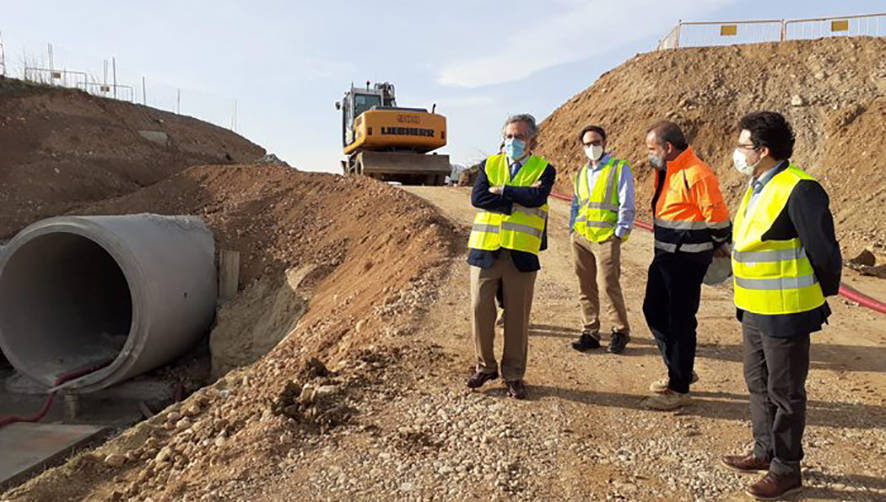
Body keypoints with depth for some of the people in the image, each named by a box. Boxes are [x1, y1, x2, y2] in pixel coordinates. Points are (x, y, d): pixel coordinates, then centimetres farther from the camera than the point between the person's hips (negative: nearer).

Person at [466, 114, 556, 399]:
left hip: (521, 254, -2)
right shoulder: (489, 165, 11)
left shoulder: (544, 169, 7)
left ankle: (513, 375, 21)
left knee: (517, 316, 5)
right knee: (480, 310, 5)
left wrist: (502, 190, -8)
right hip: (485, 250, 2)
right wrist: (519, 199, -10)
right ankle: (485, 367, 25)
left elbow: (537, 197, -15)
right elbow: (477, 198, -7)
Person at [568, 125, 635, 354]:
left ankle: (620, 331, 10)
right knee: (586, 287, 6)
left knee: (608, 285, -8)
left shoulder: (619, 168, 2)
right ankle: (590, 332, 16)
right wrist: (572, 230, 15)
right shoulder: (581, 173, 19)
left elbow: (627, 205, -3)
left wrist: (620, 233, -10)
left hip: (606, 238, -5)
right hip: (581, 238, 6)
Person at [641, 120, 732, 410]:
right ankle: (680, 371, 32)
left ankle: (679, 389, 13)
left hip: (687, 261, -10)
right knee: (654, 310, 16)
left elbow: (717, 217, -16)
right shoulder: (667, 171, 11)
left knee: (680, 322, -1)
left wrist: (721, 247, -2)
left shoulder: (696, 174, -20)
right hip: (665, 256, 10)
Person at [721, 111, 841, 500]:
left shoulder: (798, 190, -21)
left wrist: (822, 294, -4)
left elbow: (824, 251, -17)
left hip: (784, 314, -9)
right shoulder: (757, 187, 9)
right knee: (758, 383, 21)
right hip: (754, 309, 9)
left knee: (784, 392, 6)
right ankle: (765, 451, 39)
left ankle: (786, 470, 23)